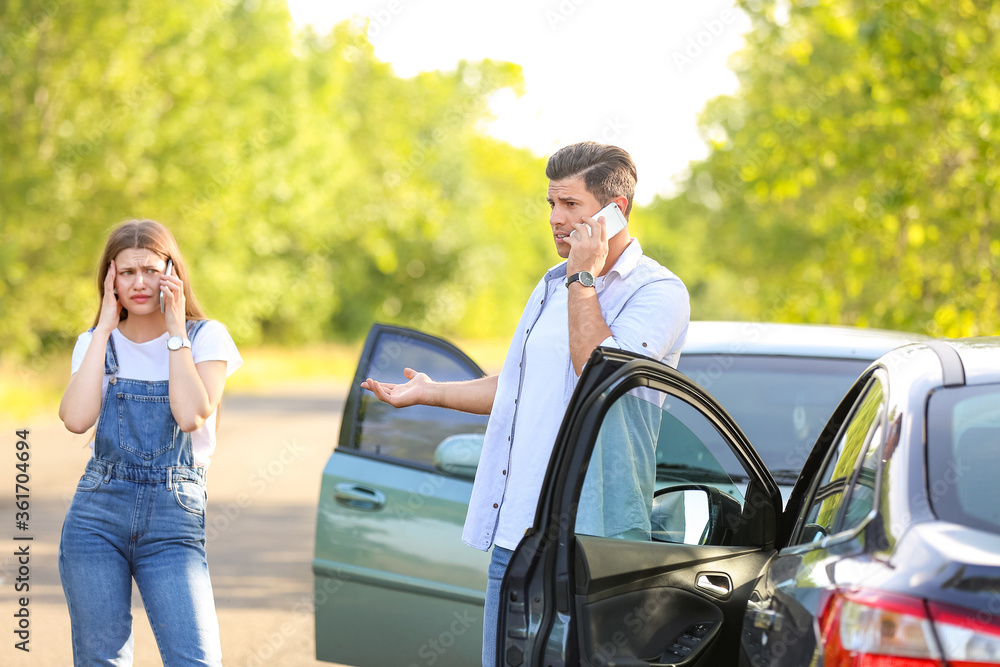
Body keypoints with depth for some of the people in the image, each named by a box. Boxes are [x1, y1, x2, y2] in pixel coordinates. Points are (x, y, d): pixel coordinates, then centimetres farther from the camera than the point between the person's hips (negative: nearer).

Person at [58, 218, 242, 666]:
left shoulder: (206, 337, 4)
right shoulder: (95, 343, 10)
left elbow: (191, 414, -15)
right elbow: (77, 418, -9)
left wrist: (175, 329, -7)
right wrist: (105, 327, -4)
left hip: (175, 517, -2)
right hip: (98, 514, 2)